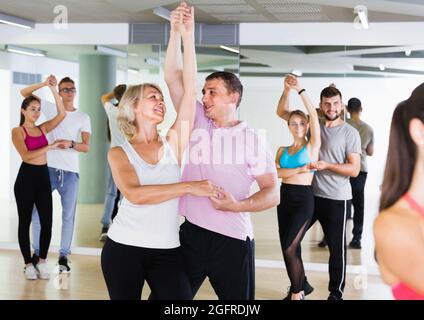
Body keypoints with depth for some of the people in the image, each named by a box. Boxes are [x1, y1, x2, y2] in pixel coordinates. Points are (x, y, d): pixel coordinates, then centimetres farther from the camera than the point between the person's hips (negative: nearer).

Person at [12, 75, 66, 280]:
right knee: (25, 221, 4)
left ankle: (42, 261, 14)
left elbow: (61, 114, 1)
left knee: (47, 221, 1)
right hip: (26, 178, -5)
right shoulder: (18, 131, -4)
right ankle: (28, 264, 13)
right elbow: (26, 155, -16)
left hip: (43, 177, 5)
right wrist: (49, 147, -16)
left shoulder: (42, 129, 11)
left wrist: (53, 89, -3)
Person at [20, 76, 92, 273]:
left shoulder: (83, 117, 6)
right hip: (48, 169, 0)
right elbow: (25, 93, 5)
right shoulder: (51, 109, 7)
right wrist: (45, 84, -9)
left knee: (68, 216, 2)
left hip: (70, 172, 0)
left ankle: (63, 257, 10)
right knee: (38, 212, 0)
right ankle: (37, 253, 12)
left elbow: (86, 147, -2)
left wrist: (71, 144, -22)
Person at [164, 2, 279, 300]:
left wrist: (237, 206, -19)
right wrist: (177, 31, -7)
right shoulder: (198, 124, 7)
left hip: (232, 240, -3)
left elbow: (272, 194, -3)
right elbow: (173, 77, 1)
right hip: (189, 233, 3)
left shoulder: (253, 140, -2)